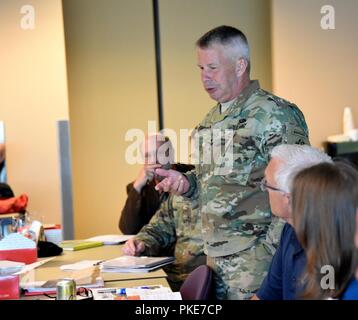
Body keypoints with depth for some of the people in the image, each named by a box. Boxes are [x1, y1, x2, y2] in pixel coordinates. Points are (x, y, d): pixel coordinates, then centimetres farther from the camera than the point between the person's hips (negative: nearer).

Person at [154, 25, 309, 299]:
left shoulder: (275, 115, -12)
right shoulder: (212, 119, 14)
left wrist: (269, 248, -18)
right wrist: (187, 183, 4)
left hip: (255, 259, -7)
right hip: (216, 256, 8)